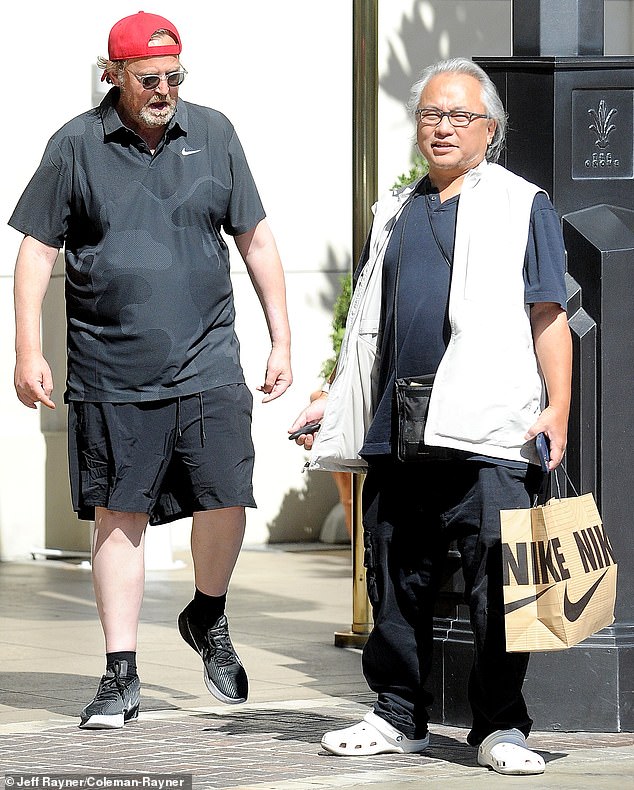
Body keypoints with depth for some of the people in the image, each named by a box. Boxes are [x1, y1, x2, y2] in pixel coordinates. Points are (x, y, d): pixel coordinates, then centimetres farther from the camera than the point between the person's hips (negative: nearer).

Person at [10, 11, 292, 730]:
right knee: (119, 515, 2)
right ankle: (121, 675, 10)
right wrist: (28, 351, -2)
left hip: (207, 364, 1)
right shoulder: (76, 146, 2)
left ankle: (208, 618, 21)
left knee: (225, 501, -9)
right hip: (109, 371, -1)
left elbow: (256, 240, 13)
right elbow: (36, 249, 5)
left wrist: (282, 340, 10)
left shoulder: (213, 134, 7)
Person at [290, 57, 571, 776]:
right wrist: (330, 400, 21)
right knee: (398, 581, 8)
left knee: (497, 582, -6)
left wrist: (558, 407, -10)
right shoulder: (395, 213, 20)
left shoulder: (522, 207, 5)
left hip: (490, 436, -5)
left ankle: (500, 727, 2)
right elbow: (367, 323, 26)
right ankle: (398, 717, 19)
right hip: (397, 433, 5)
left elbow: (549, 318, -1)